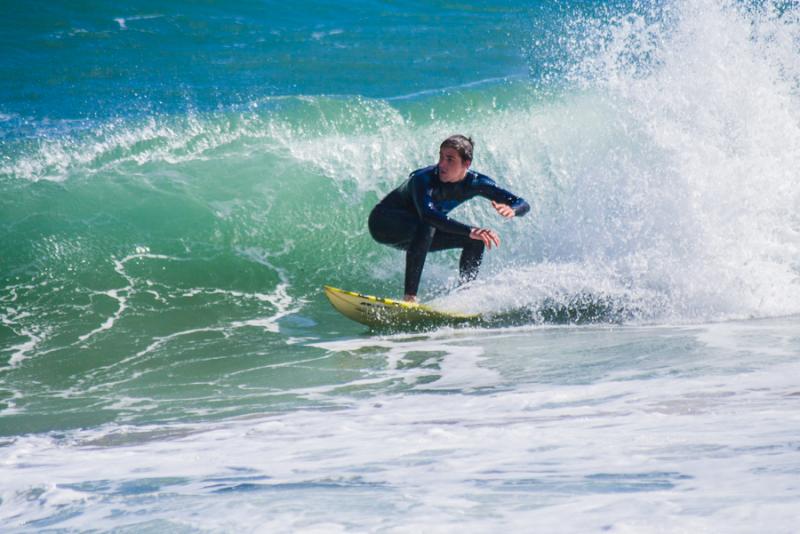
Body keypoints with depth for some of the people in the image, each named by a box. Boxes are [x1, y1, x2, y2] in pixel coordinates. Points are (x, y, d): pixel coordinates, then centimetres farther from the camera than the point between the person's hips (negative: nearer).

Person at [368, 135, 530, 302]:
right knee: (427, 225, -37)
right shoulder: (424, 179, -33)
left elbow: (523, 204, -15)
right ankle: (410, 296, -40)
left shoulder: (475, 182, -15)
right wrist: (470, 230, -62)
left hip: (415, 235, 7)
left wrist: (511, 210, -41)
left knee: (476, 239, -6)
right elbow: (428, 214, -53)